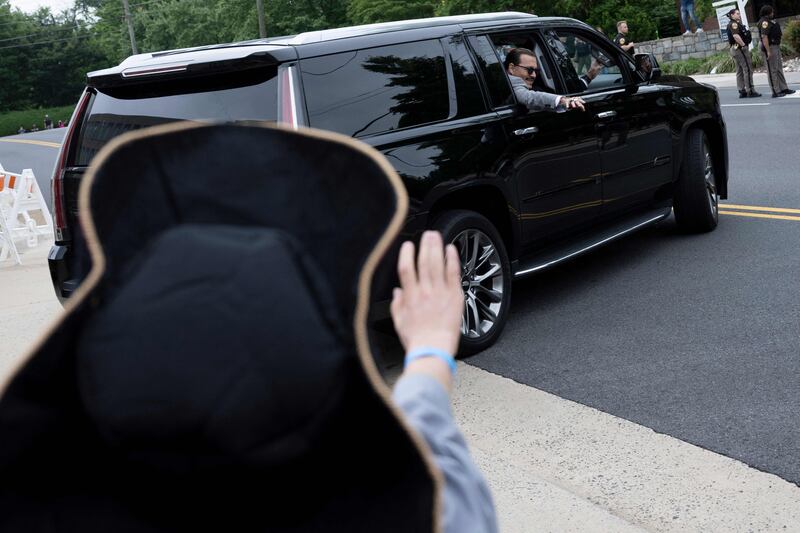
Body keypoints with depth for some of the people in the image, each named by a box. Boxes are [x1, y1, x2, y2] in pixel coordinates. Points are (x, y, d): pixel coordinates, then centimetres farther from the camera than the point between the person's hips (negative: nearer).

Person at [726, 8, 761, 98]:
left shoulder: (737, 24, 19)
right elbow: (736, 36, -26)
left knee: (740, 71, 11)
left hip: (734, 49, 11)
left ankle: (742, 91, 13)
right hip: (740, 48, -11)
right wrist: (743, 45, -21)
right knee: (748, 69, -8)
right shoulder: (733, 24, -13)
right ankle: (750, 91, -9)